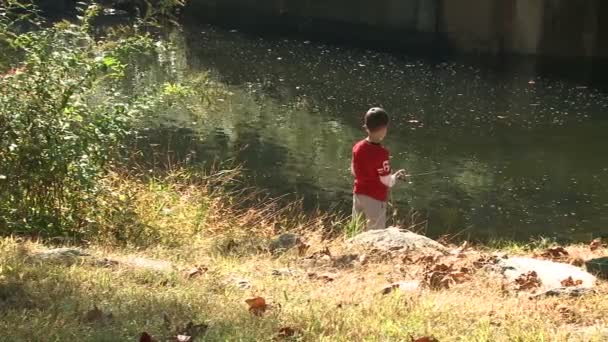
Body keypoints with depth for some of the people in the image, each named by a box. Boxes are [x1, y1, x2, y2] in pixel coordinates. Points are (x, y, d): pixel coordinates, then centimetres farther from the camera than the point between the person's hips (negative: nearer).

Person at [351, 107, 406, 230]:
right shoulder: (381, 153, -23)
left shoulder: (357, 147, -5)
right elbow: (387, 181, -18)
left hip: (358, 194, 6)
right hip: (375, 199, -6)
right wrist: (397, 176, 2)